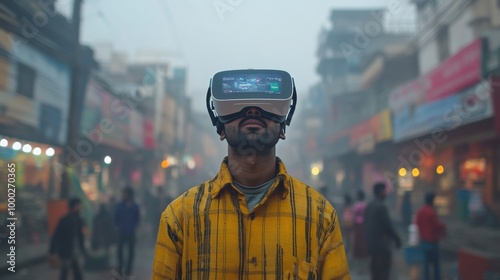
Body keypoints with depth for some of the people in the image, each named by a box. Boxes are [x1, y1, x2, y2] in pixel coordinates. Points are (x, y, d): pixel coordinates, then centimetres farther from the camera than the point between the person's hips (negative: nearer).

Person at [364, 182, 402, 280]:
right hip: (381, 244, -9)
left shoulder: (369, 206, 10)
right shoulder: (381, 207, -16)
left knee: (375, 271, 15)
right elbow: (387, 225, -15)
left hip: (371, 242, 9)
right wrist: (397, 238, -3)